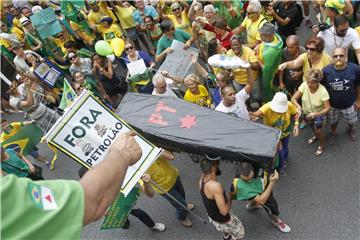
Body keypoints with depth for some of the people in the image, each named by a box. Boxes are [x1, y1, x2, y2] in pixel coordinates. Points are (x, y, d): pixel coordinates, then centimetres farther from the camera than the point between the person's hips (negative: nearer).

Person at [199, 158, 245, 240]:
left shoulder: (203, 178, -16)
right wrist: (229, 199, -18)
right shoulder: (215, 186, -41)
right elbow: (224, 211, -36)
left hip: (212, 215, 8)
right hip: (222, 221, -8)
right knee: (240, 233, 23)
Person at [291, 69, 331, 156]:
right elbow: (293, 98, -26)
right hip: (306, 112, 4)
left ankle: (322, 145, 29)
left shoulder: (323, 91, -35)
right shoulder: (304, 85, -28)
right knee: (311, 125, 27)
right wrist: (298, 106, -46)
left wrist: (315, 114, -46)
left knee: (318, 129, -3)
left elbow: (327, 108, -31)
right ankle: (316, 136, 61)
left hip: (319, 113, -4)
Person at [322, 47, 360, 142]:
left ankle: (351, 129, 64)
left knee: (352, 122, 28)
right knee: (333, 122, 26)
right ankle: (333, 133, 60)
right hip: (332, 104, -1)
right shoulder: (326, 70, -25)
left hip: (349, 104, 1)